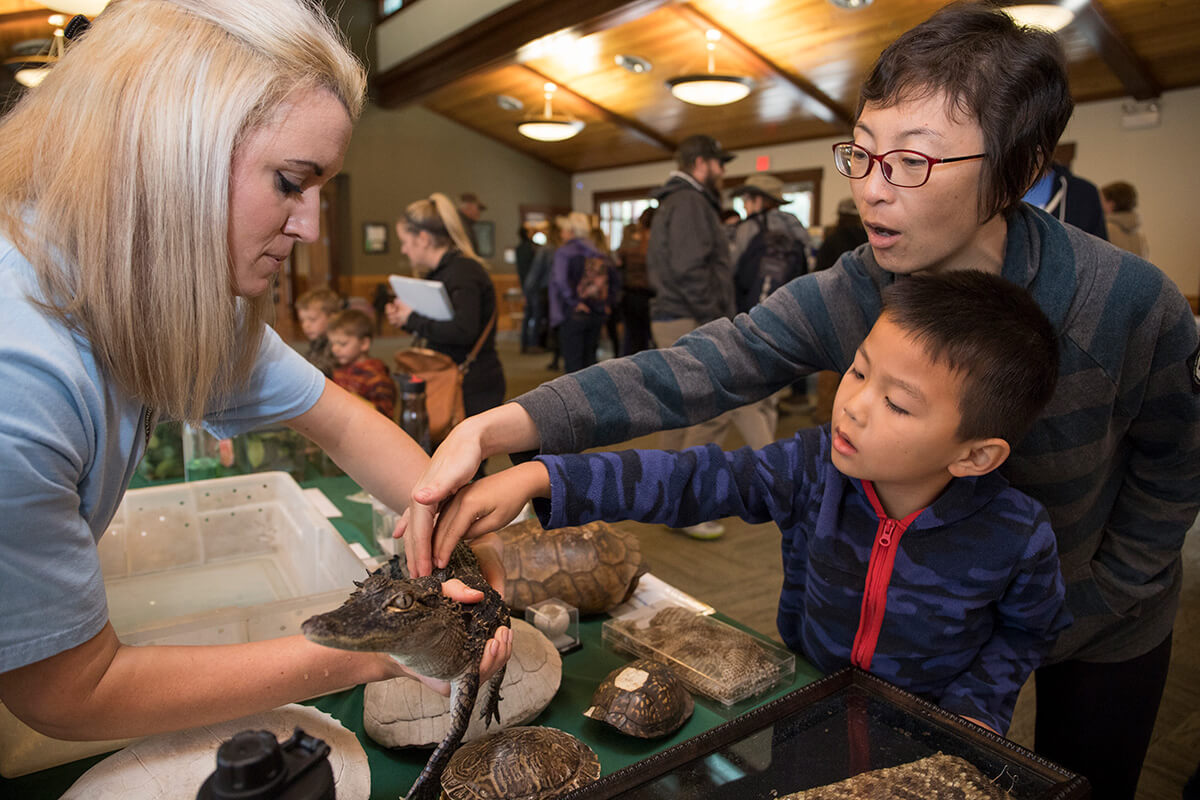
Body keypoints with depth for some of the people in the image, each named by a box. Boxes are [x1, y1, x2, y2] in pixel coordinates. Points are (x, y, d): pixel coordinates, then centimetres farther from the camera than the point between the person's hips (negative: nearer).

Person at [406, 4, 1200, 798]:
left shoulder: (1133, 302, -29)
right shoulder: (839, 298, -26)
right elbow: (684, 372, -36)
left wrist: (1072, 620, -12)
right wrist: (491, 429, -47)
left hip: (1100, 622, -1)